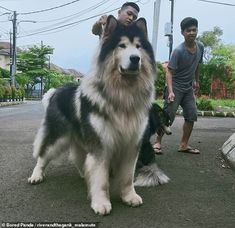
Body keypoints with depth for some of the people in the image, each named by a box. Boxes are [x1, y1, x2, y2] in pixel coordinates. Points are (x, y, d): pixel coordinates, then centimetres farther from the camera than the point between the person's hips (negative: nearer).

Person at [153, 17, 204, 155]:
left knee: (192, 116, 2)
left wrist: (197, 82, 24)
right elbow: (169, 71, -23)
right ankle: (158, 142, 6)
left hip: (188, 88, 6)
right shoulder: (178, 51, -21)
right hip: (175, 87, -6)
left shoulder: (200, 47, -1)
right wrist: (170, 91, -33)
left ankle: (184, 145, 12)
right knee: (168, 116, -8)